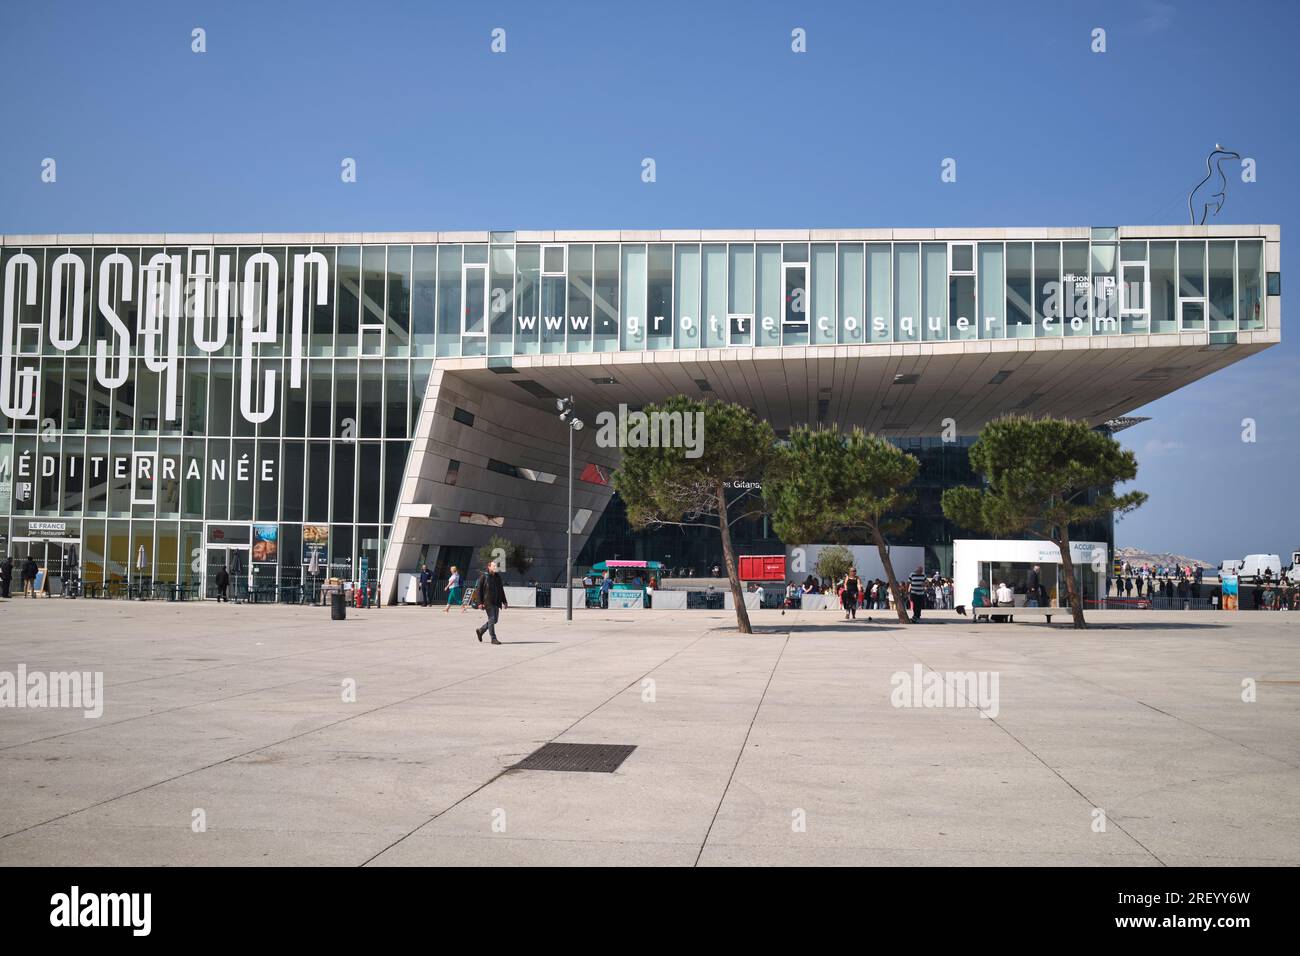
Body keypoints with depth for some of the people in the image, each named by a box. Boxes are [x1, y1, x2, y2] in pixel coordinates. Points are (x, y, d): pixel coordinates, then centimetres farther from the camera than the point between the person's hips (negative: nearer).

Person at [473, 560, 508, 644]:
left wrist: (504, 602, 15)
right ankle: (493, 638, 0)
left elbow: (501, 590, 19)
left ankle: (480, 630, 29)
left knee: (494, 620, 10)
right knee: (492, 619, -7)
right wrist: (480, 602, -14)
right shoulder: (484, 576, -6)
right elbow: (478, 589, -8)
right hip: (488, 602, -7)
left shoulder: (498, 576, 12)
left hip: (496, 602, 7)